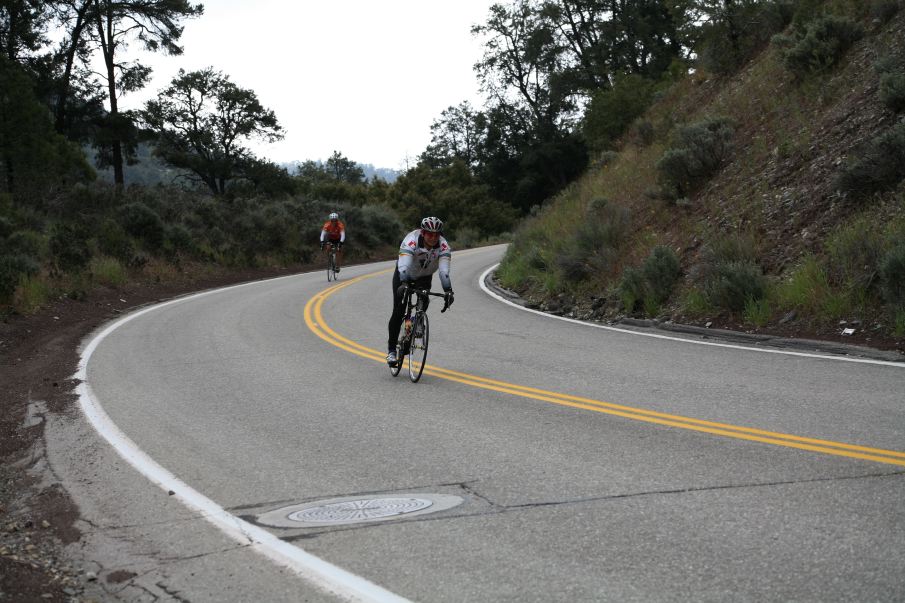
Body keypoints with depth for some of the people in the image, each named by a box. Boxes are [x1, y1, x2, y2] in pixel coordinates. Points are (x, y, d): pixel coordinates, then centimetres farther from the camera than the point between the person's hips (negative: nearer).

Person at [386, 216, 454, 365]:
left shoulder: (443, 246, -27)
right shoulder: (411, 241, -34)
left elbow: (444, 270, -38)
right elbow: (403, 265, -47)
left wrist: (448, 290, -54)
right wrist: (404, 284, -63)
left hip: (424, 276, 2)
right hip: (404, 275, -2)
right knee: (398, 312, -12)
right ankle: (391, 349, -3)